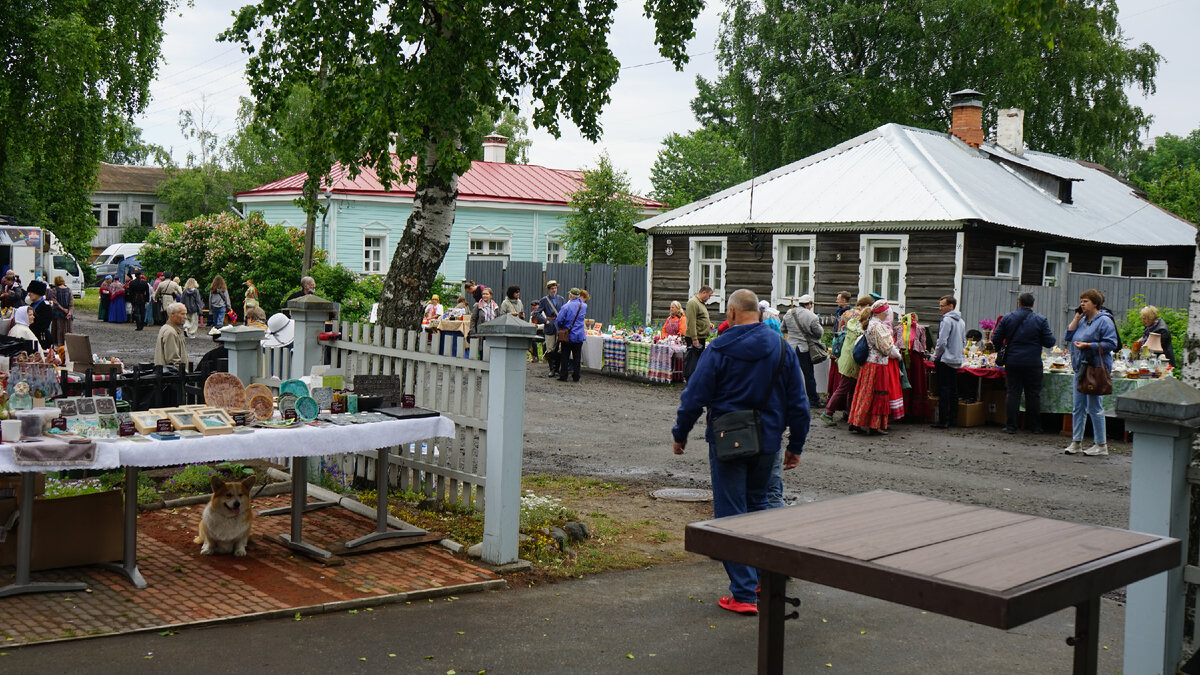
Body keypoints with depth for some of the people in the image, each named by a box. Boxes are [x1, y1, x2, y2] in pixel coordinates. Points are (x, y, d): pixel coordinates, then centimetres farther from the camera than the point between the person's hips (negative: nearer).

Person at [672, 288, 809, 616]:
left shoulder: (718, 350, -10)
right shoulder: (781, 348, 3)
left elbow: (694, 398, -8)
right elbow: (798, 403, 6)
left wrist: (680, 434, 6)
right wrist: (796, 446, 14)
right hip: (768, 442, 4)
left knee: (731, 514, 2)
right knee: (758, 504, 23)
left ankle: (743, 594, 2)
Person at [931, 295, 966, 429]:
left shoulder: (947, 320, -14)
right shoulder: (961, 321, 12)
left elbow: (942, 342, -18)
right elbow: (964, 342, 18)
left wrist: (935, 357, -6)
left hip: (945, 360, -8)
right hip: (957, 361, 8)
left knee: (944, 390, -6)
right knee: (954, 391, 12)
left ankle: (943, 420, -6)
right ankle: (953, 419, 16)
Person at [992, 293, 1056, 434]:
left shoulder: (1007, 318, 0)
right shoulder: (1041, 320, -2)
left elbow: (996, 339, 0)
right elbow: (1049, 342, -4)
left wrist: (1003, 348, 20)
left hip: (1012, 362, 1)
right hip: (1033, 363, -1)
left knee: (1013, 393, 4)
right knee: (1033, 394, 7)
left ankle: (1010, 426, 3)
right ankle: (1035, 426, 12)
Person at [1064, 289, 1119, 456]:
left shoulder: (1104, 321, -8)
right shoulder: (1083, 320, 15)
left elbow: (1111, 344, -15)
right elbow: (1067, 337, 11)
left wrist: (1088, 345, -19)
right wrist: (1077, 318, 5)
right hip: (1080, 368, 8)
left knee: (1094, 407, -5)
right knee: (1078, 407, 9)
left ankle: (1101, 445, 3)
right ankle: (1076, 442, 15)